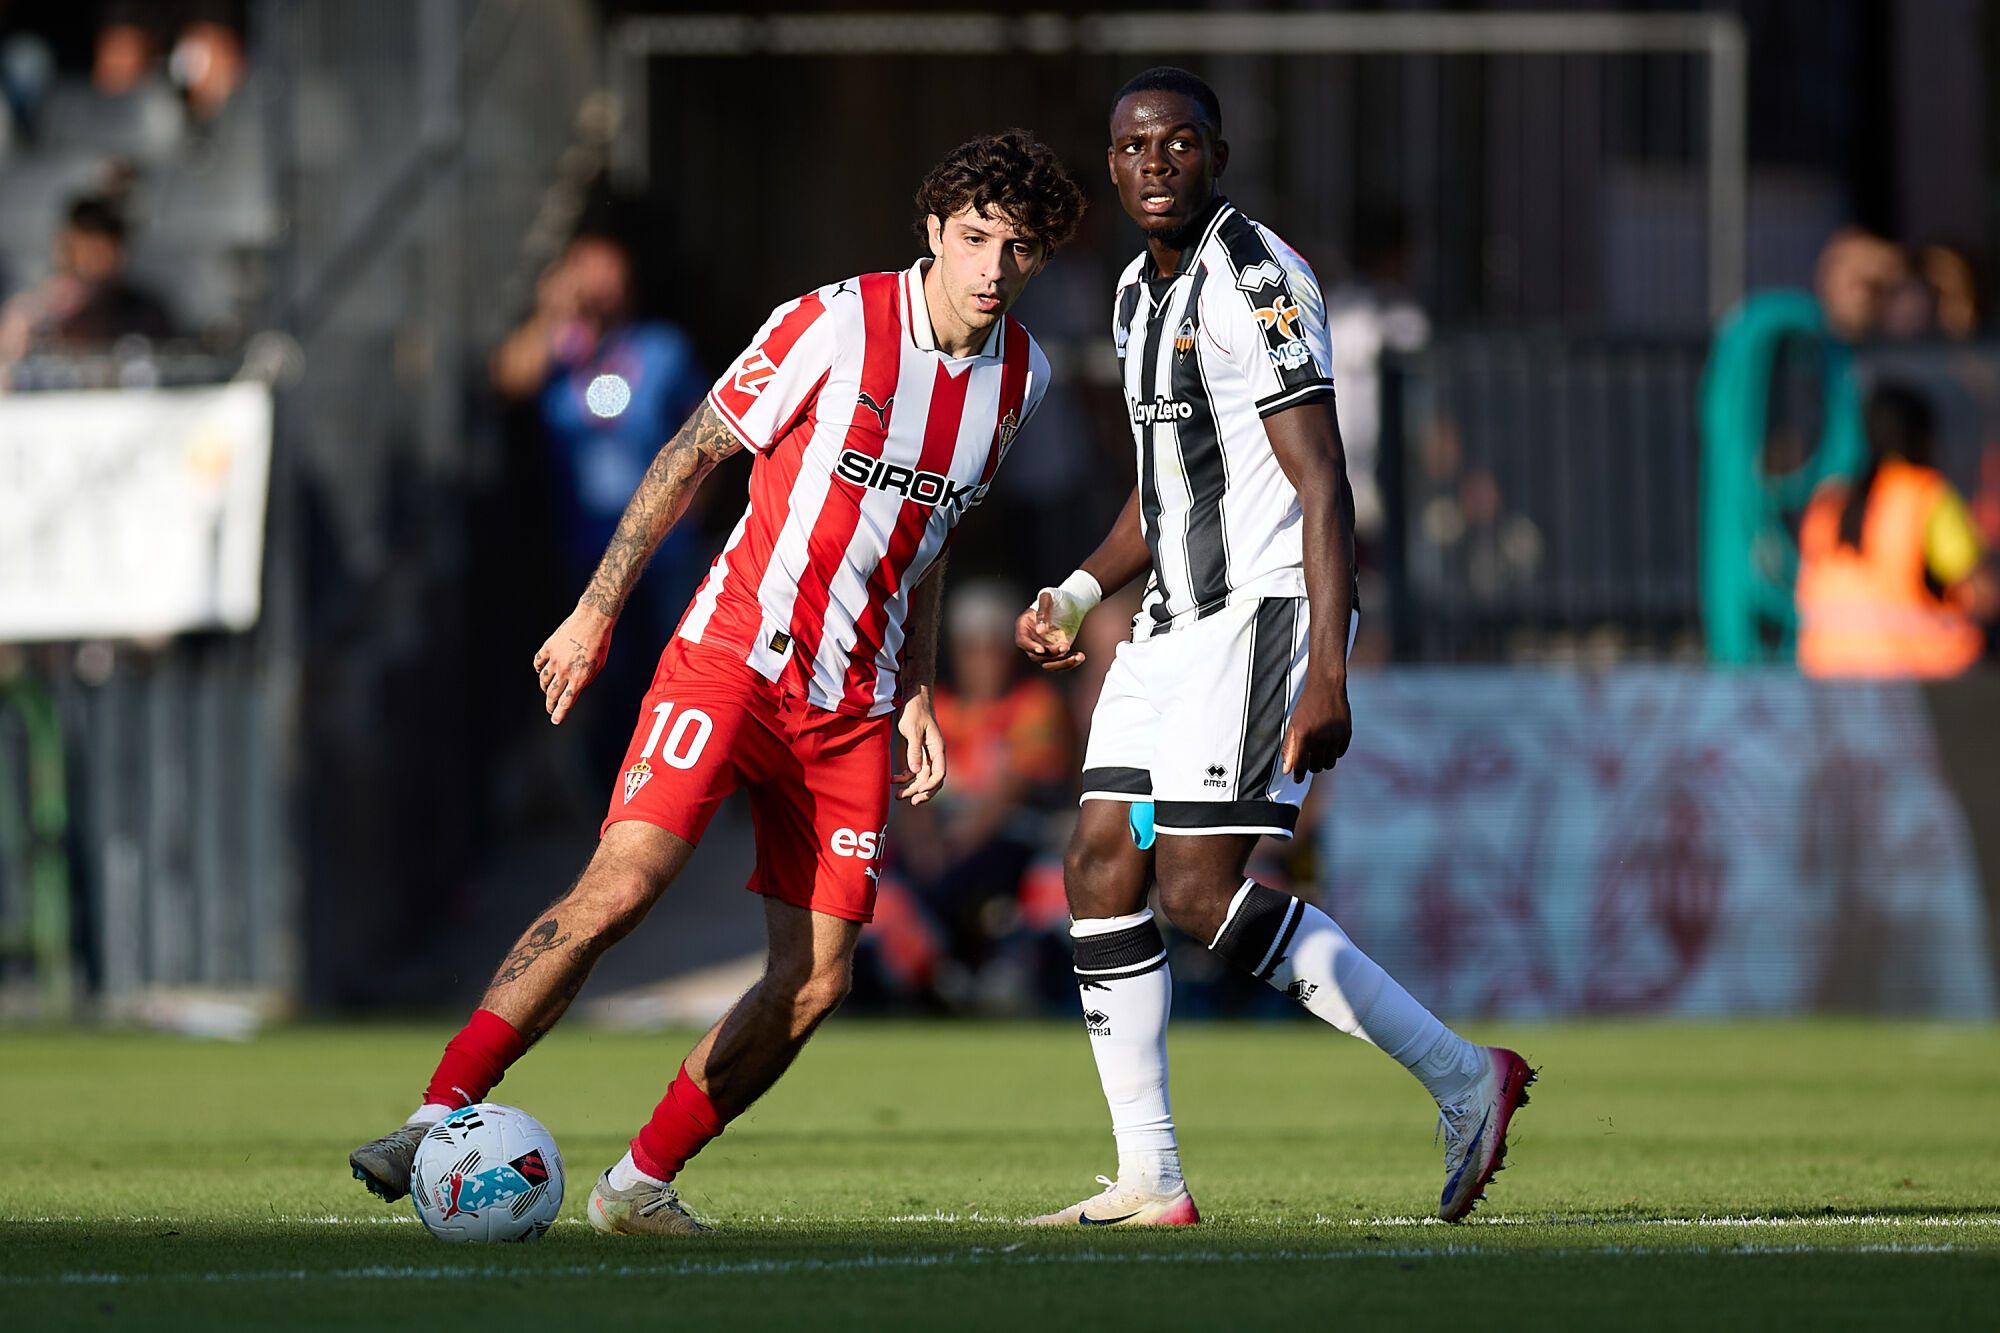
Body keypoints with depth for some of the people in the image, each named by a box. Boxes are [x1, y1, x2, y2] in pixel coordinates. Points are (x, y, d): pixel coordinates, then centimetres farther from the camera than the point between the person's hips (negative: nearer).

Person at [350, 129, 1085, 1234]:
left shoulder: (1018, 376, 7)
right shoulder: (836, 324, -11)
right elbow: (691, 456, -3)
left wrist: (916, 699, 16)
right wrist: (597, 611, -5)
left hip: (854, 706, 6)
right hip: (735, 654, -6)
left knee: (815, 981, -2)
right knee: (621, 885, -23)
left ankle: (641, 1182, 12)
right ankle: (438, 1117, -20)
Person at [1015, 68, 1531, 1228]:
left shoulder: (1255, 283, -15)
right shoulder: (1143, 293, 15)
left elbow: (1325, 491, -19)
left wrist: (1327, 675, -25)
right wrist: (1077, 594, 15)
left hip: (1269, 605, -9)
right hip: (1180, 615, 9)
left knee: (1199, 888, -14)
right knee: (1102, 869, 3)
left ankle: (1462, 1078, -9)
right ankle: (1150, 1182, 7)